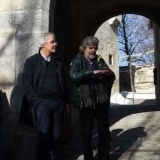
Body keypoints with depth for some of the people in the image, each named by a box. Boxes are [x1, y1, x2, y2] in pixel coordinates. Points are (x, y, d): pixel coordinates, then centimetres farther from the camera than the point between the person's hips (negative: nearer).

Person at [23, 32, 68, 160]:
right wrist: (35, 101, -11)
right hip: (42, 103, -4)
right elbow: (27, 84, -4)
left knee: (55, 135, 8)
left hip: (58, 103, 4)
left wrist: (65, 100, 9)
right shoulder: (32, 61, 1)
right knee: (44, 135, -4)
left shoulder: (58, 61, 14)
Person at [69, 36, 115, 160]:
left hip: (101, 101, 3)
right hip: (85, 102, -3)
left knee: (104, 131, 9)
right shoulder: (77, 61, -1)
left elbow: (112, 77, 5)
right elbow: (73, 76, -20)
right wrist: (93, 72, -28)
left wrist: (107, 73, -18)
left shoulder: (100, 60, 9)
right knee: (86, 133, 7)